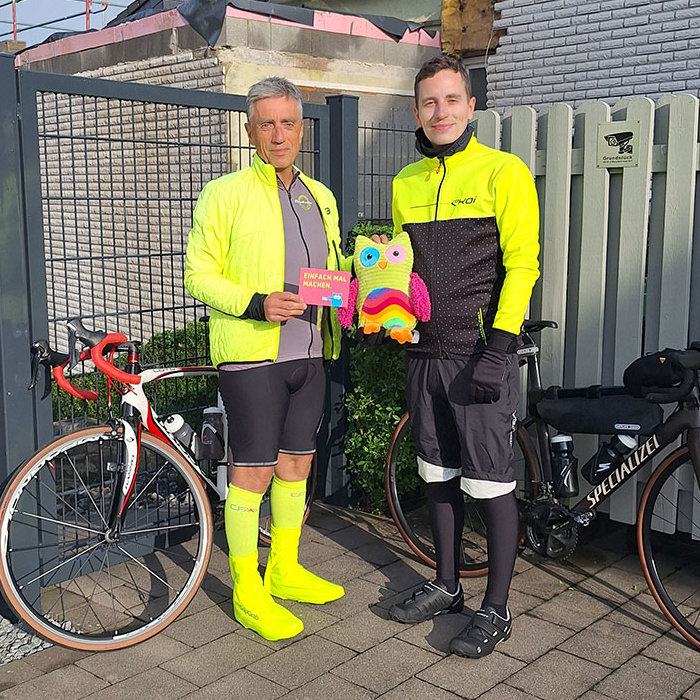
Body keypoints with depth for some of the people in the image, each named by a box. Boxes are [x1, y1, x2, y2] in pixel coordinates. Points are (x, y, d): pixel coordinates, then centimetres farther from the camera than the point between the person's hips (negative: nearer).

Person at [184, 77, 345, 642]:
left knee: (296, 463, 13)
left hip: (308, 353, 6)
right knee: (253, 472, -2)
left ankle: (285, 570, 30)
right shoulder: (225, 194, -3)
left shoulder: (320, 198, 16)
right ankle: (248, 593, 12)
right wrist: (257, 304, -21)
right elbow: (199, 275, -7)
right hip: (251, 353, -6)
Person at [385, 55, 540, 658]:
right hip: (424, 353, 6)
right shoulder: (406, 182, 13)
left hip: (480, 353, -6)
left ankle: (496, 609, 13)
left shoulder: (503, 171, -4)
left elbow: (521, 264, -10)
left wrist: (499, 347, -17)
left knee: (491, 483, -1)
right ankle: (448, 586, 30)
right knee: (439, 476, 15)